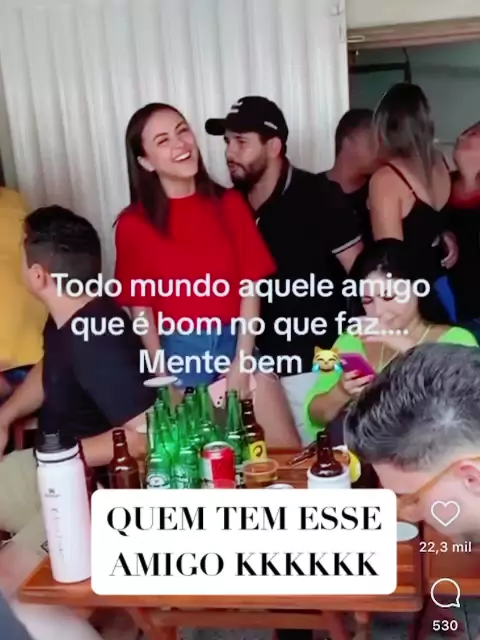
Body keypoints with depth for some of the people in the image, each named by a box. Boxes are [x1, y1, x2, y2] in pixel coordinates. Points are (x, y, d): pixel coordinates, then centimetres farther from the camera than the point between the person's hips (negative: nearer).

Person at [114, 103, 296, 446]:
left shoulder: (230, 204, 3)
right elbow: (140, 307, -2)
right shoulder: (133, 224, -4)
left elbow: (250, 285, 0)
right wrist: (164, 378, -6)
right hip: (176, 350, -2)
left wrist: (240, 363, -7)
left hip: (237, 342, 2)